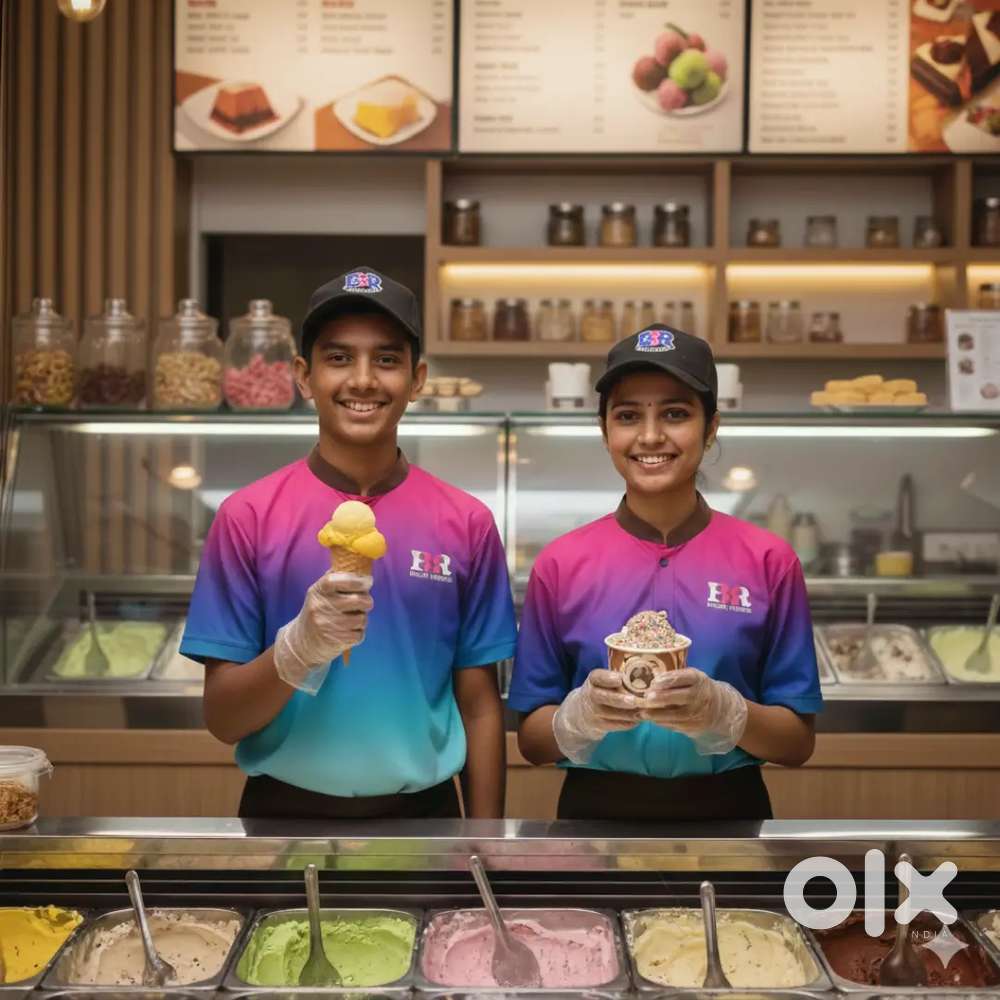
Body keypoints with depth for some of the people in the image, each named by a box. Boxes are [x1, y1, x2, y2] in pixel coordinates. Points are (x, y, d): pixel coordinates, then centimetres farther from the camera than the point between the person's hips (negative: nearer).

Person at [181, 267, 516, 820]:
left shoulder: (466, 524, -3)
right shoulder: (248, 517, -7)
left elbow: (480, 707, 1)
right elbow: (222, 718, -8)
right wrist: (299, 647, -25)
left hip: (423, 812, 1)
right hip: (286, 812, -1)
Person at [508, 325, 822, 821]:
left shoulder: (769, 560, -6)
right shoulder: (559, 564, -5)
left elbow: (798, 742, -3)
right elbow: (531, 739, -1)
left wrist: (723, 710, -21)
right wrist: (582, 713, -20)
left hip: (728, 814, 0)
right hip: (596, 813, 0)